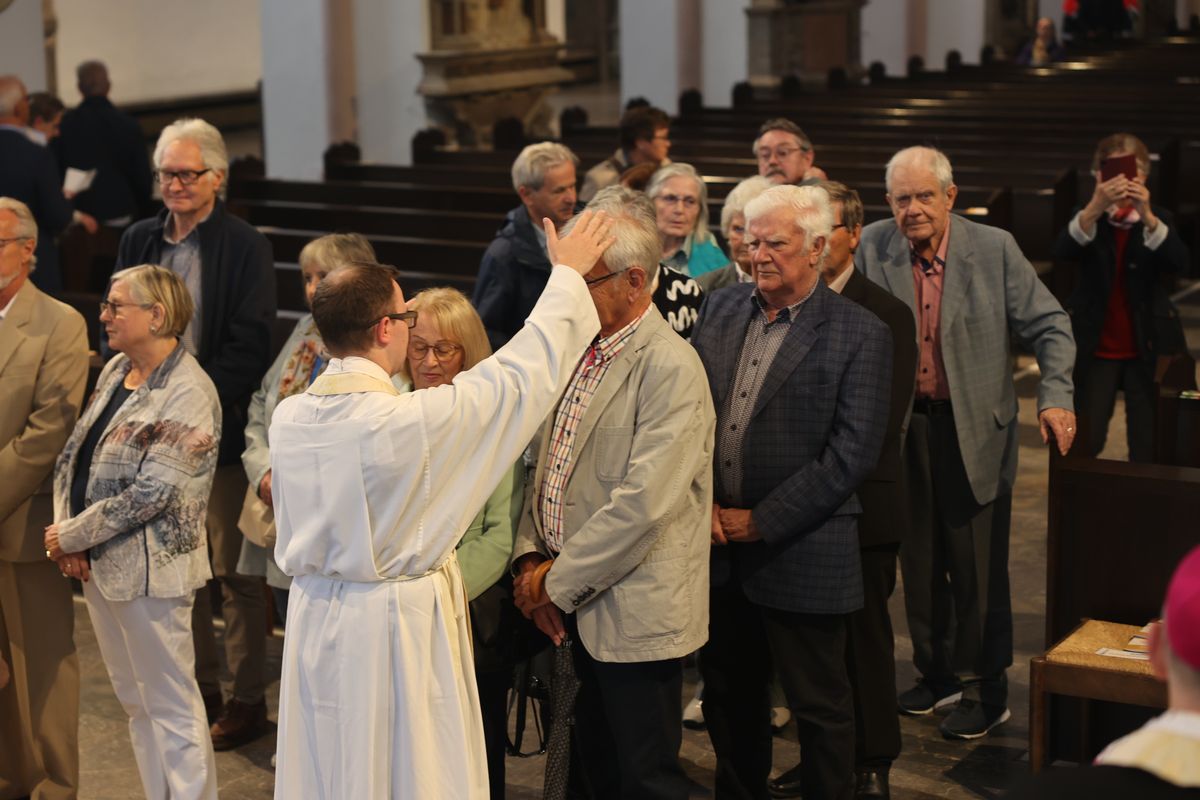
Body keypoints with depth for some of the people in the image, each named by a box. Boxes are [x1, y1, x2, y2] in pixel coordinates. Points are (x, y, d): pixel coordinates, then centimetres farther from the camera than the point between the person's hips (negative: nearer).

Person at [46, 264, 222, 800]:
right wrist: (66, 528, -4)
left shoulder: (188, 394, -17)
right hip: (97, 562, 8)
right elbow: (74, 454, 10)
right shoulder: (116, 369, 8)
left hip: (149, 568, -8)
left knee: (170, 706, -1)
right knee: (135, 701, 16)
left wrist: (72, 536, -14)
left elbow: (153, 492, -21)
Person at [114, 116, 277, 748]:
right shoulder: (138, 241, 9)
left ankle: (248, 699, 14)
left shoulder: (246, 248, -6)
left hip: (221, 431, -5)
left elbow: (248, 346, -12)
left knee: (235, 568, 3)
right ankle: (200, 687, 26)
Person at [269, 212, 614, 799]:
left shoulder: (288, 418, -4)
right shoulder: (412, 420, -22)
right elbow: (523, 373, -13)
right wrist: (567, 274, 0)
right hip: (395, 625, -6)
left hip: (315, 619, 6)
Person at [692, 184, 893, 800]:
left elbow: (851, 453, -14)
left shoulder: (860, 334, -10)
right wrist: (701, 498, -5)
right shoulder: (721, 309, 7)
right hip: (719, 547, 5)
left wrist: (760, 522, -14)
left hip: (801, 555, -5)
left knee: (819, 707, 7)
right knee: (729, 696, 17)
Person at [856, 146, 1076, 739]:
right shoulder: (873, 247, -4)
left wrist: (1056, 397, -18)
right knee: (920, 562, 15)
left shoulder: (995, 249, -9)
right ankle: (937, 674, 32)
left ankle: (986, 691, 17)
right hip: (903, 428, 3)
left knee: (979, 569, 3)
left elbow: (1050, 325, -4)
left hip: (974, 430, -3)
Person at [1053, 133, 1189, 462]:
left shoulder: (1157, 218, 2)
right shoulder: (1088, 216, 1)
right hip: (1095, 348, 0)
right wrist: (1095, 208, -38)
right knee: (1084, 444, 0)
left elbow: (1179, 264, -18)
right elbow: (1062, 252, -21)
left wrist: (1147, 216, -34)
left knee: (1148, 448, 0)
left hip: (1148, 348, 0)